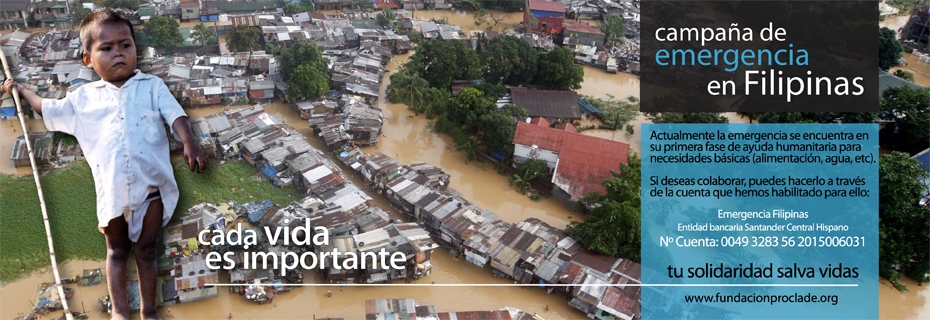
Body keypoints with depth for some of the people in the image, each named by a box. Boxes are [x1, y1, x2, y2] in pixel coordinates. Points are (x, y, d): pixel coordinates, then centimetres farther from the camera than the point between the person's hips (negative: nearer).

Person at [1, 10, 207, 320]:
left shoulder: (152, 86, 7)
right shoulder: (84, 97, 13)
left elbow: (174, 114, -4)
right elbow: (49, 109, 29)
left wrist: (189, 142, -21)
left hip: (151, 184, -2)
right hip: (112, 189, 2)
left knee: (146, 250, 8)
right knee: (117, 251, 13)